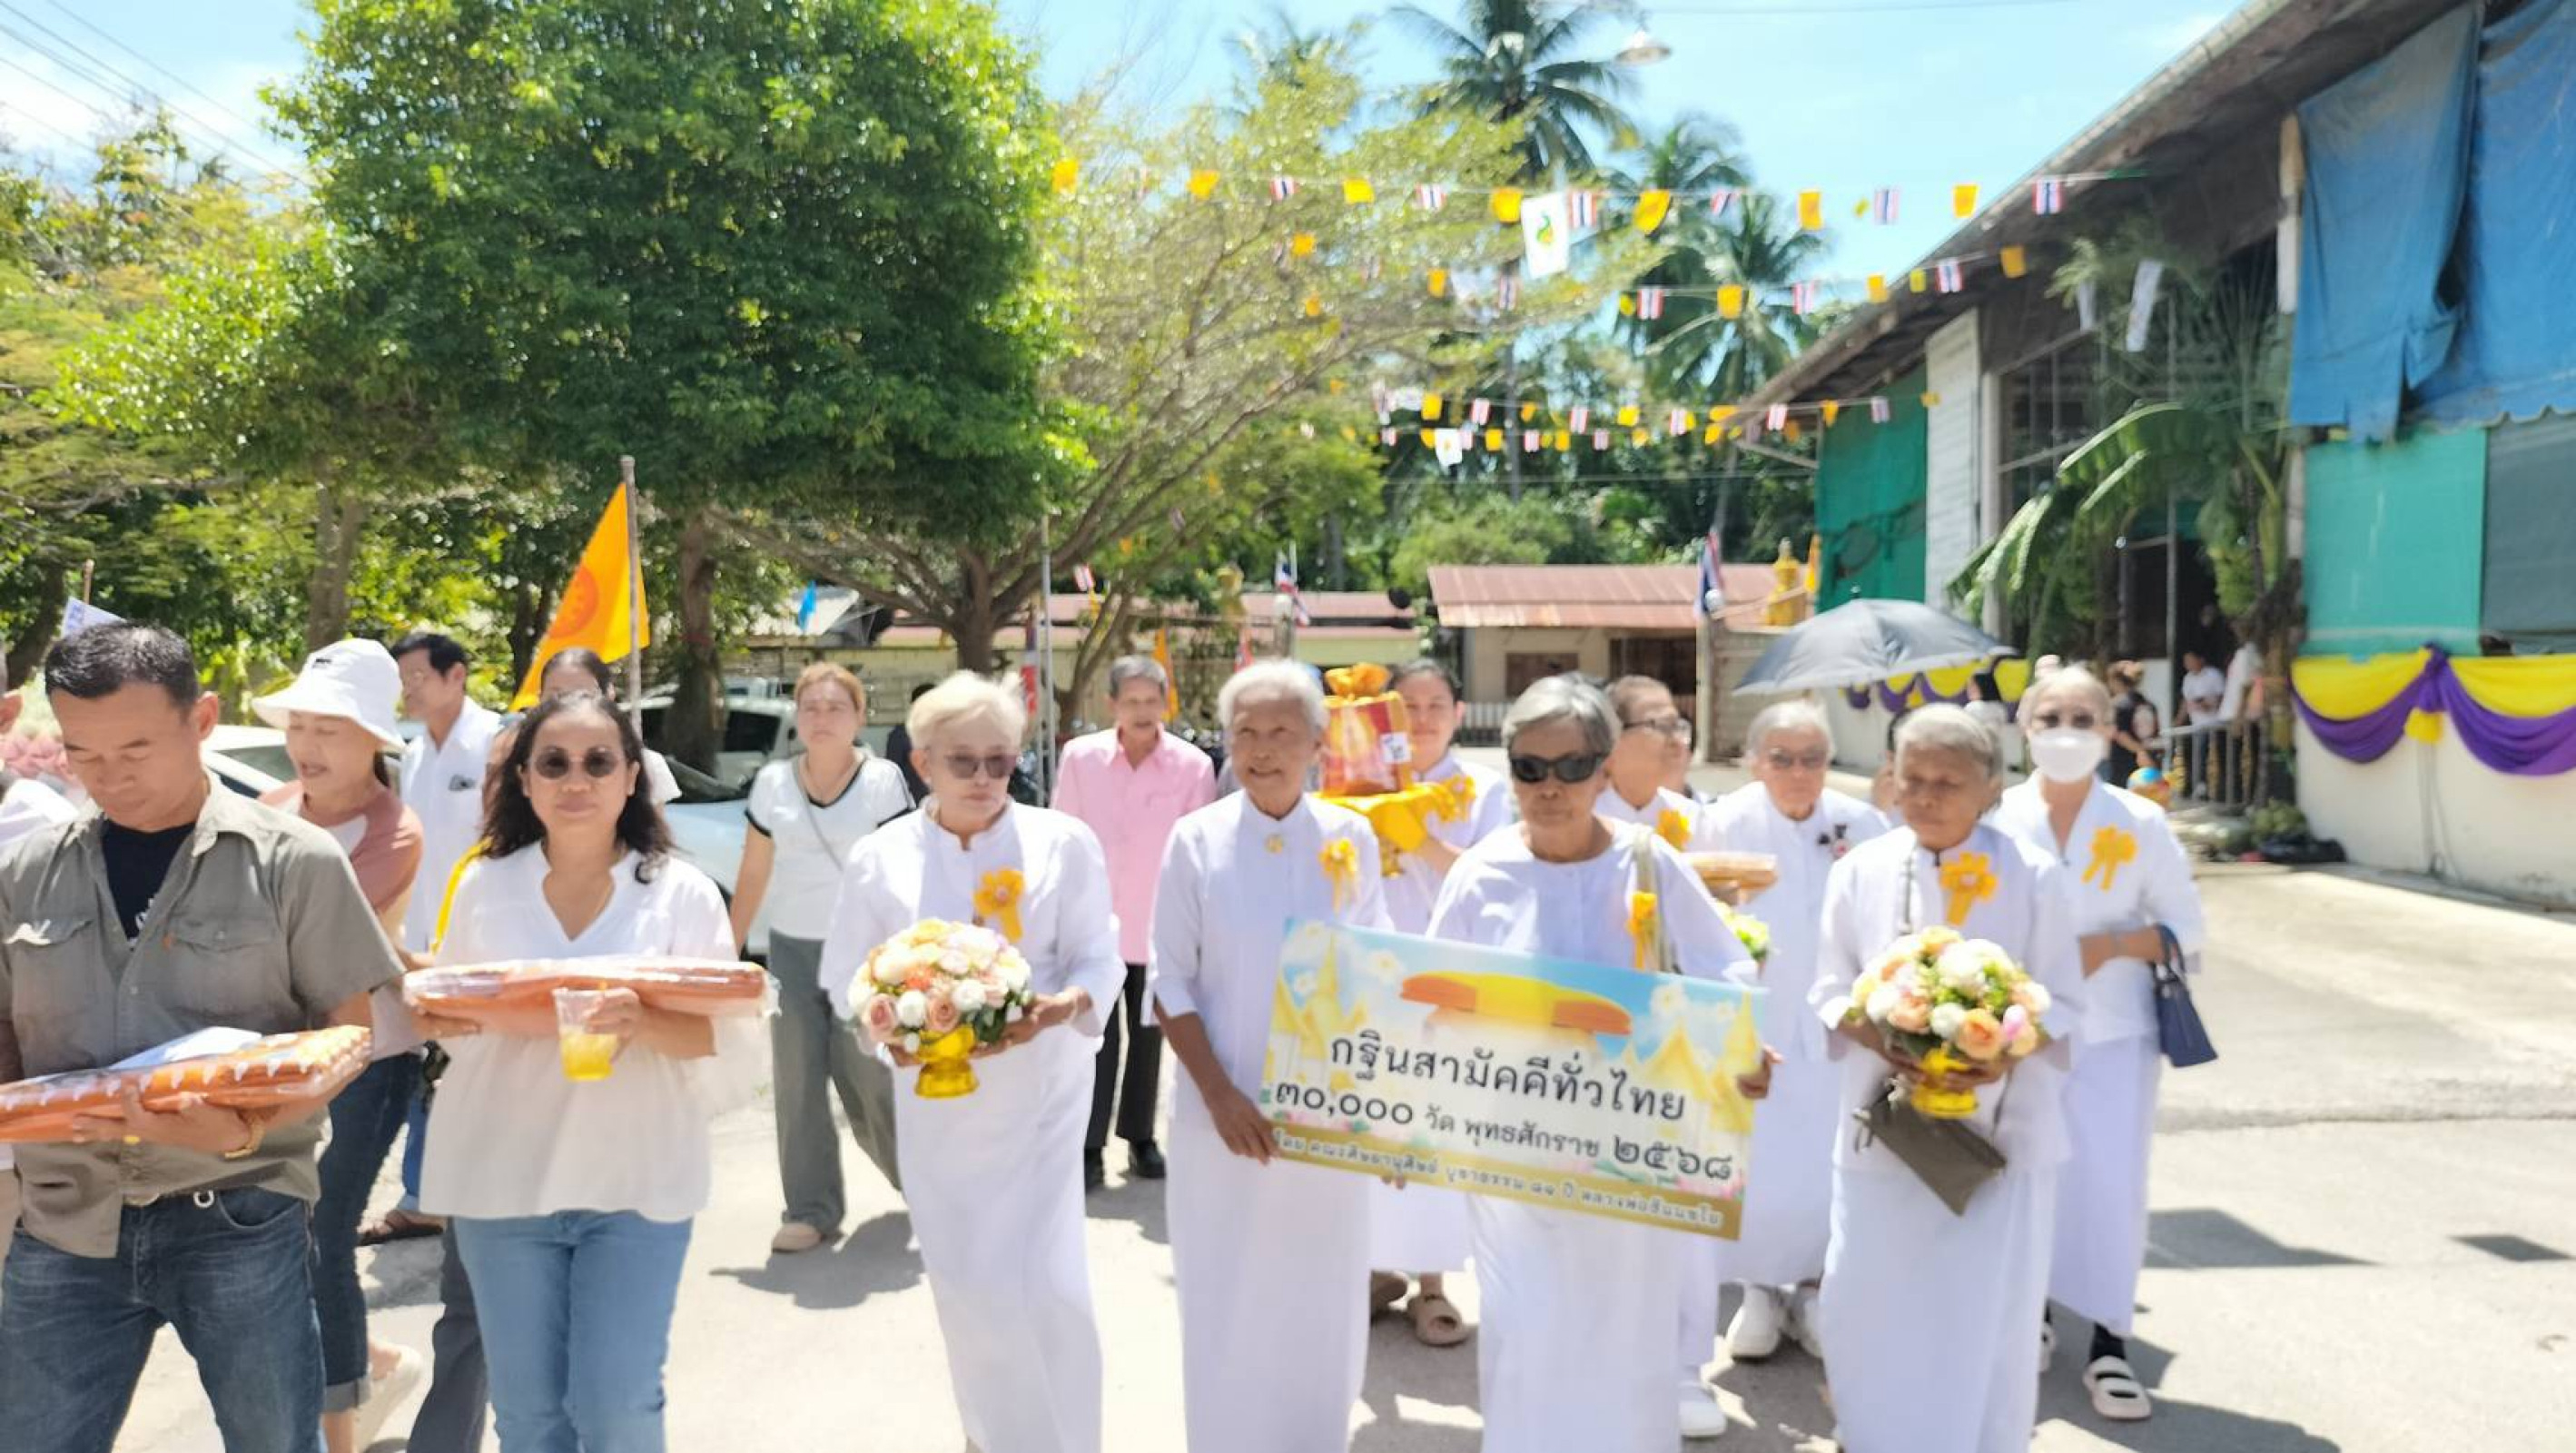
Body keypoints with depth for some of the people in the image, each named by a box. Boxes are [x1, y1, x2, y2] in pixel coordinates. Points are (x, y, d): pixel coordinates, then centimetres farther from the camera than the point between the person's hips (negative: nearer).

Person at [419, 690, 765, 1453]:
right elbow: (441, 1015, 12)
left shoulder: (682, 891, -2)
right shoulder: (483, 885, 5)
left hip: (637, 1180, -2)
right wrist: (483, 1015, -11)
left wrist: (645, 1023, -25)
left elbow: (735, 1039, -6)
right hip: (503, 1179, 3)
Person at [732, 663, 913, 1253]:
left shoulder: (883, 780, -4)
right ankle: (811, 1211, 14)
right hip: (791, 950, 3)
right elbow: (753, 876, 10)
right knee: (798, 1083, 3)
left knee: (869, 1076, 0)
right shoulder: (772, 783, 6)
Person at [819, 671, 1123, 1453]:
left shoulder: (1063, 843, -5)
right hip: (936, 1098, 2)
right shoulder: (881, 857, -1)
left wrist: (1062, 1007, -24)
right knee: (967, 1286, 10)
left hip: (1041, 1094, -1)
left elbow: (1099, 959, -4)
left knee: (1045, 1286, -7)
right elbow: (845, 976, 4)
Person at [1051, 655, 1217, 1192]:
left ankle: (1140, 1138, 27)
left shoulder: (1193, 765, -8)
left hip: (1158, 924, 1)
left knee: (1148, 1035, 13)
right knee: (1098, 1036, 1)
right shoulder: (1080, 757, -5)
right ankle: (1090, 1148, 9)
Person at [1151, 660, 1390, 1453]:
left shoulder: (1353, 838, -2)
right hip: (1227, 1108, -1)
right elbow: (1170, 983, -4)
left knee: (1323, 1302, 12)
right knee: (1228, 1304, 7)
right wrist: (1219, 1094, -13)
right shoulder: (1197, 839, -7)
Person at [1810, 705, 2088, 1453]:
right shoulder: (1860, 871, -1)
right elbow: (1831, 993, 3)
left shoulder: (2032, 875, -6)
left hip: (2002, 1127, -2)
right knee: (1864, 1304, 8)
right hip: (1885, 1123, 2)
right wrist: (1882, 1041, -17)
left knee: (1989, 1316, 3)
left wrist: (2009, 1054, -21)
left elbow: (2064, 1006, -2)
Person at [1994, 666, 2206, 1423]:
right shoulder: (1999, 817, -3)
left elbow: (2186, 926, 1)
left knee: (2113, 1185, -3)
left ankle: (2109, 1346, 10)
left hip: (2114, 1032, 0)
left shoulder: (2140, 823, -4)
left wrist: (2112, 945, -15)